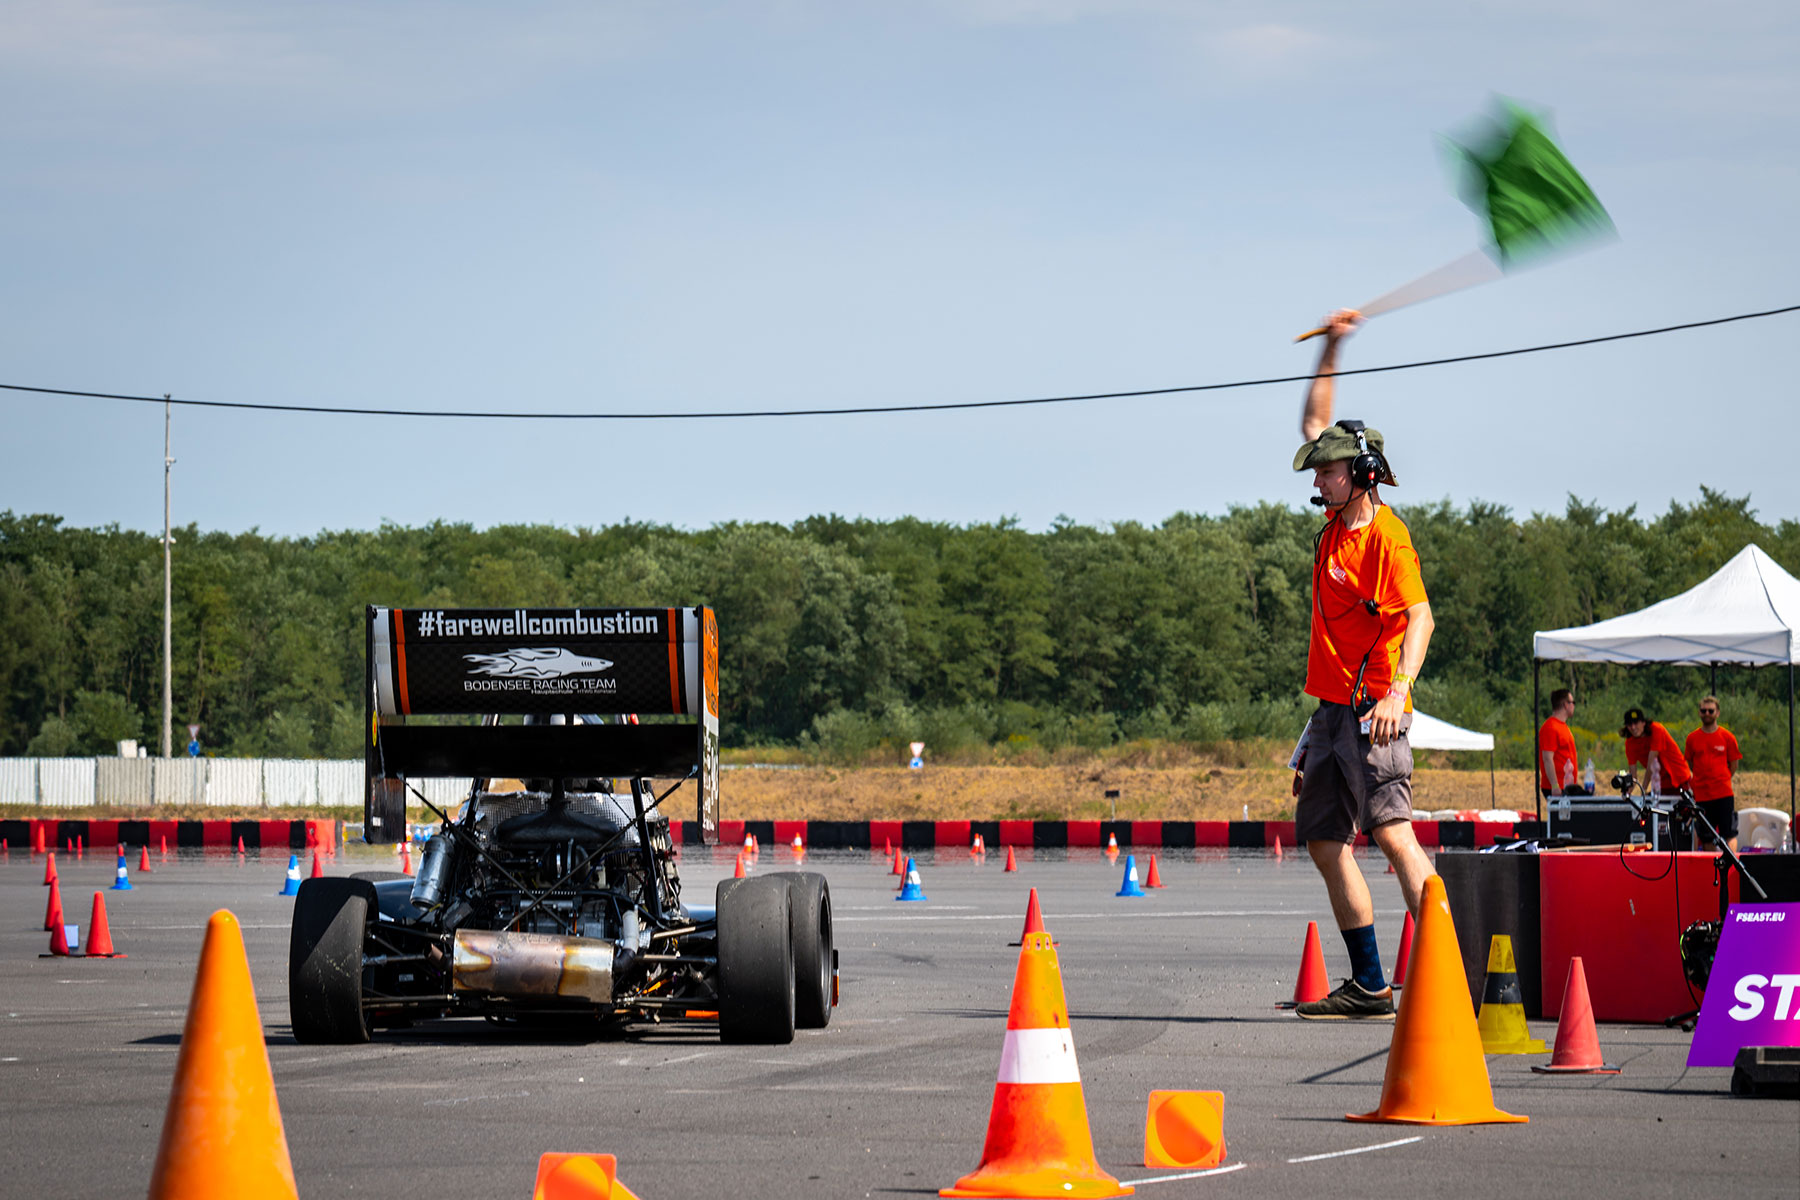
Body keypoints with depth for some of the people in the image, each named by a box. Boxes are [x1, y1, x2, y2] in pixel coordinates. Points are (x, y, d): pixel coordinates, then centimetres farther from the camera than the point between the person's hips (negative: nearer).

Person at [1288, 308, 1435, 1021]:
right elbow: (1315, 425, 24)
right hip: (1333, 709, 10)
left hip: (1372, 709, -10)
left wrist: (1398, 691, -36)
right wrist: (1331, 349, 19)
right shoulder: (1338, 519, 12)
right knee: (1325, 841, 10)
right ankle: (1369, 986, 14)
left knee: (1391, 830, -20)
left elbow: (1418, 618, -23)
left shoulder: (1386, 537, -12)